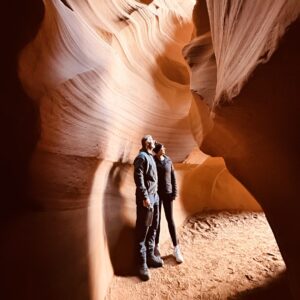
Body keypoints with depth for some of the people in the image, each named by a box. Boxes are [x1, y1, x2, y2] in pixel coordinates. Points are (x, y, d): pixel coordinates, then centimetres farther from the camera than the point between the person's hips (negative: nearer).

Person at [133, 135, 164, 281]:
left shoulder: (151, 157, 18)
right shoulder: (142, 156, -9)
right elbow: (138, 177, -18)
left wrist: (154, 195, 16)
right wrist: (145, 196, -22)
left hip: (155, 196, 9)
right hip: (146, 197, -9)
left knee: (153, 228, 14)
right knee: (143, 230, -2)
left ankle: (150, 256, 27)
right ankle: (142, 263, 7)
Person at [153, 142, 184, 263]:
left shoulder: (168, 160, 3)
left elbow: (173, 177, 6)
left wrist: (174, 192, -1)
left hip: (168, 194, 2)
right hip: (156, 194, -2)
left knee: (170, 220, 6)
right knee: (157, 220, 8)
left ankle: (176, 249, 14)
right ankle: (156, 246, 23)